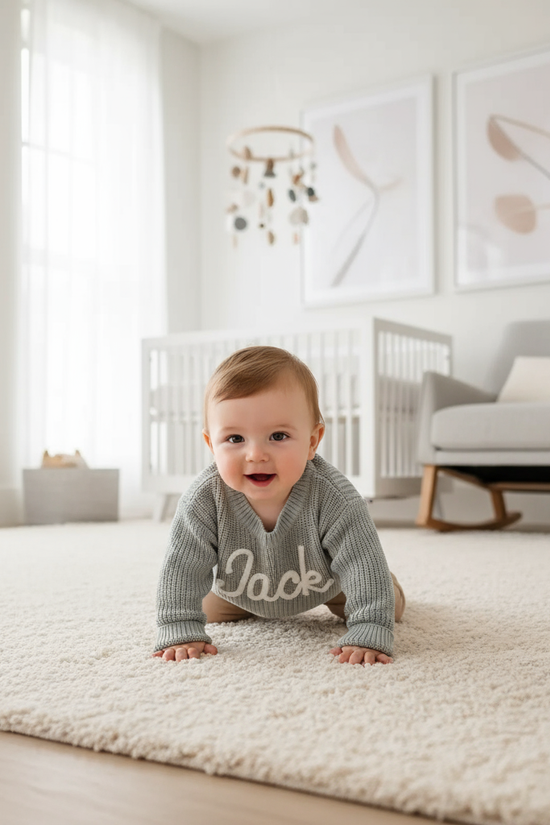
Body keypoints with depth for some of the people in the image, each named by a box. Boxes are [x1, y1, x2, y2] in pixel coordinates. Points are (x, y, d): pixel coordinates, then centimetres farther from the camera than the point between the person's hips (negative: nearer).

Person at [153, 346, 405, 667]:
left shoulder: (332, 496, -42)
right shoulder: (205, 500, -38)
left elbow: (363, 562, -40)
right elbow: (183, 566, -30)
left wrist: (368, 634, -48)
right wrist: (180, 631, -37)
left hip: (326, 583, -1)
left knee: (391, 608, 9)